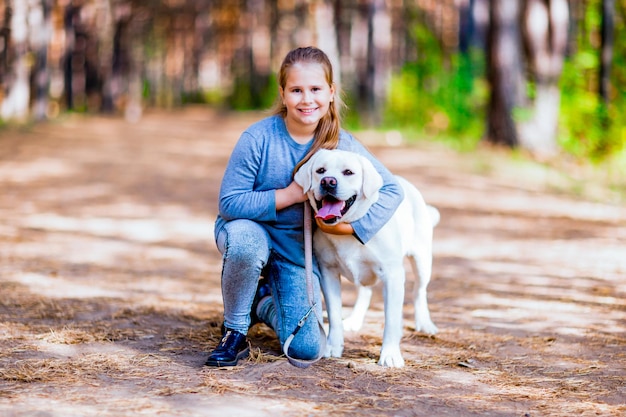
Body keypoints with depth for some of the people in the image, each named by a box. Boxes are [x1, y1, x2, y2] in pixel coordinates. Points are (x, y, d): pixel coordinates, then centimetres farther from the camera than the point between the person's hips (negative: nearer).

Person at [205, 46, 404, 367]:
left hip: (299, 251, 2)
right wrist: (290, 195, -26)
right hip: (249, 229, -2)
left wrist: (352, 226, -21)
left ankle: (265, 304, 26)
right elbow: (229, 202, -21)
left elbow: (392, 190, -9)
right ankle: (234, 333, -14)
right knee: (245, 243, -42)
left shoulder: (342, 145, -14)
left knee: (305, 351, -10)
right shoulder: (258, 139, -21)